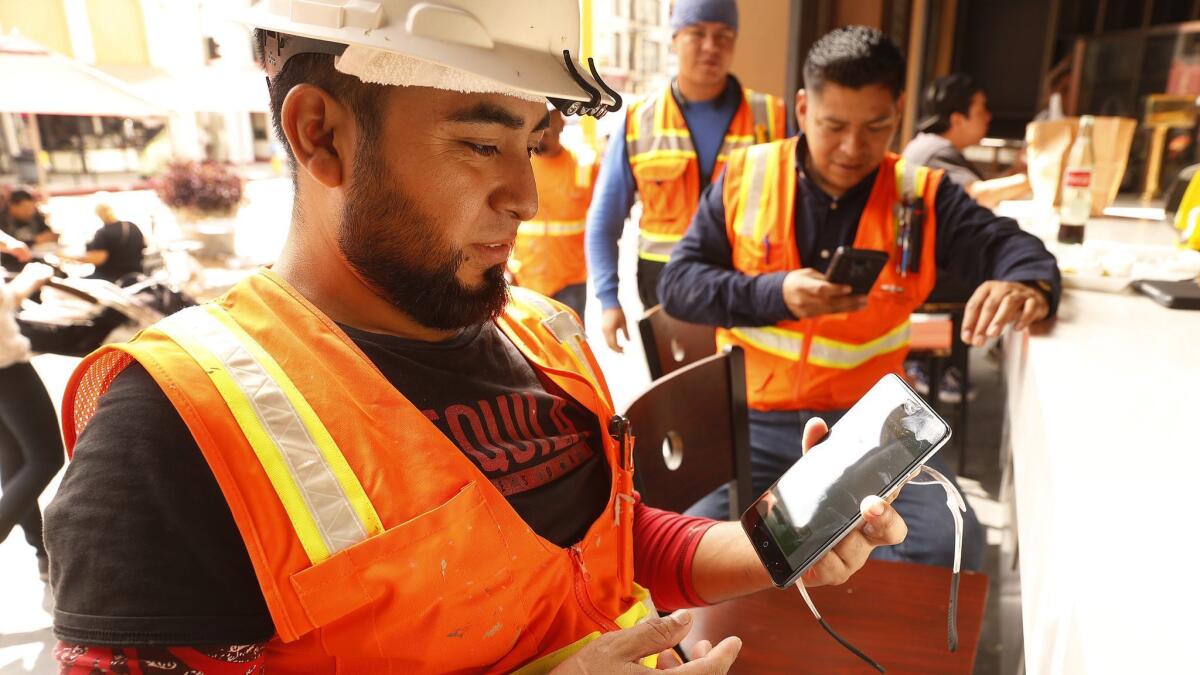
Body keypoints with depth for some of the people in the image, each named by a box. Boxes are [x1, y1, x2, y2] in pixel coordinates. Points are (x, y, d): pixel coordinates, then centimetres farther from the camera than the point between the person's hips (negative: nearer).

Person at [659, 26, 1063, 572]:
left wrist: (1026, 285, -31)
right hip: (752, 420, -1)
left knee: (949, 546, -15)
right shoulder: (745, 177, -2)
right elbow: (676, 283, -4)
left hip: (869, 421, 2)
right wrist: (775, 295, -21)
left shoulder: (922, 197, 0)